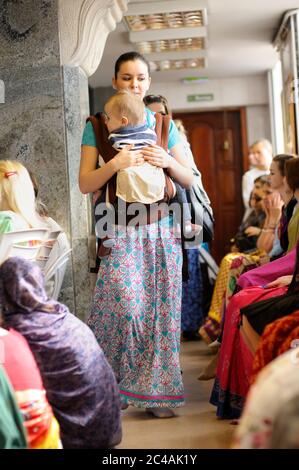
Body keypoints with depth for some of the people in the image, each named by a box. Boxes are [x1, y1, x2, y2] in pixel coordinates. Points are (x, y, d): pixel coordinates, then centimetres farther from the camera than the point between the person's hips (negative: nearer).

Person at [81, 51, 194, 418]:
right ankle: (109, 386, 8)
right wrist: (115, 164, -18)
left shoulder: (163, 124, 12)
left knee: (160, 307, 2)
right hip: (120, 231, -3)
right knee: (126, 304, -13)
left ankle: (155, 391, 14)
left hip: (161, 229, 3)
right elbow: (85, 184, -2)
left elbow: (189, 179, 11)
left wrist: (168, 162, -9)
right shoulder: (98, 126, 5)